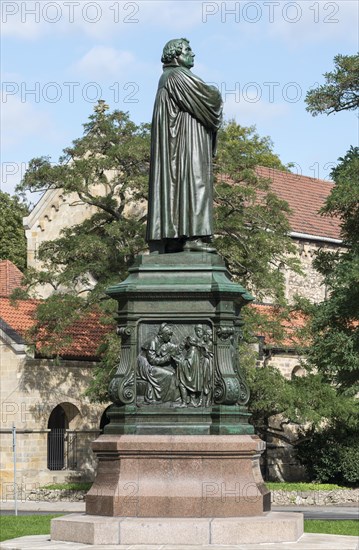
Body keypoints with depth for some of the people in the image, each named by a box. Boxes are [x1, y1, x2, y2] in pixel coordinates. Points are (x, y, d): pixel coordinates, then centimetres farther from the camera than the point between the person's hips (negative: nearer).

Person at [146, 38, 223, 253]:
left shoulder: (168, 79, 22)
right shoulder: (179, 76, -10)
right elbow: (208, 98, -15)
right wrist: (215, 93, 6)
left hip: (174, 144, 10)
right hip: (186, 141, -10)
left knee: (173, 183, 4)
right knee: (192, 180, -15)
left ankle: (171, 237, 0)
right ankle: (192, 235, -23)